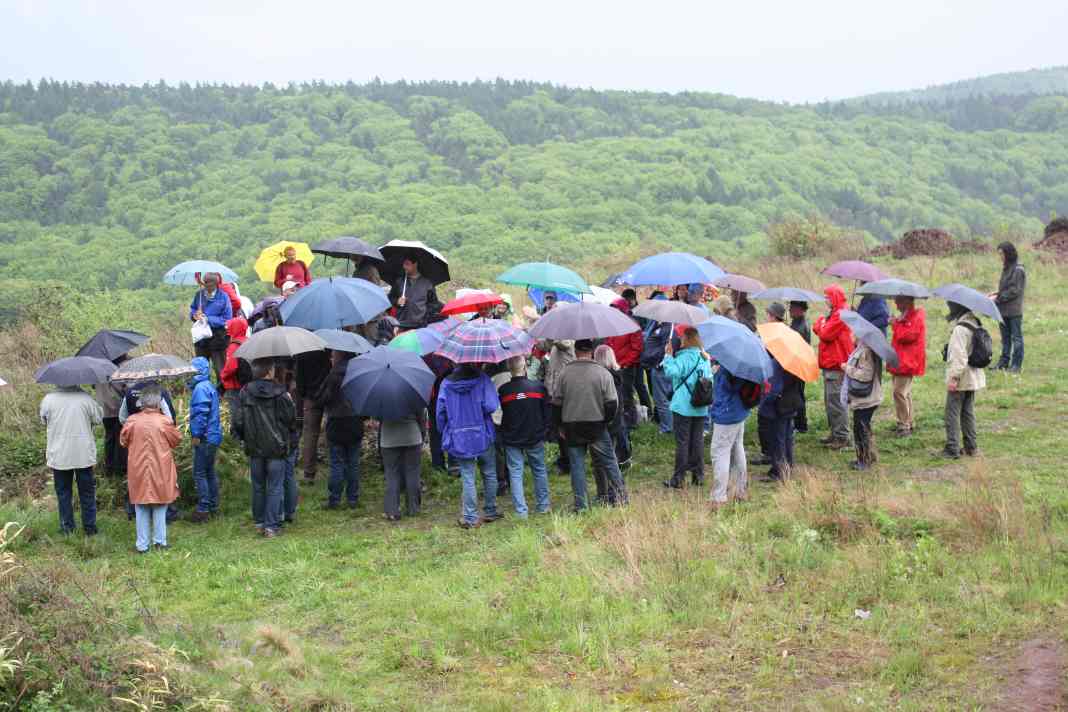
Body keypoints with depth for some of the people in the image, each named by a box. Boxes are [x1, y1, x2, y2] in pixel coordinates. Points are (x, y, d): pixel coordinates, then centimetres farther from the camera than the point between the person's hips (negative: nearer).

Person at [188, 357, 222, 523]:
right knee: (210, 472, 16)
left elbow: (201, 413, -22)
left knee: (199, 473, -7)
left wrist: (196, 435, -18)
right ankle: (213, 506, 22)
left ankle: (203, 509, -6)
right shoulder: (209, 387, 16)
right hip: (213, 436, 10)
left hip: (205, 438, -10)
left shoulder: (201, 388, -16)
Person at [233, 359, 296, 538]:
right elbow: (291, 420, -7)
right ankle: (272, 526, 1)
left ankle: (259, 521, 24)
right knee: (274, 488, 3)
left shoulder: (245, 393, -5)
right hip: (276, 448, -3)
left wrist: (245, 437, 15)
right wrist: (290, 402, 9)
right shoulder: (280, 393, -13)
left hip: (254, 449, 3)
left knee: (258, 486, 16)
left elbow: (238, 423, -3)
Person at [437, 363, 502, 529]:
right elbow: (491, 406, -17)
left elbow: (441, 411, 1)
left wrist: (445, 434, 13)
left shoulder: (446, 383, 0)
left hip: (459, 439, 1)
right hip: (483, 436, -1)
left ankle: (470, 518, 5)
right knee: (489, 475, 16)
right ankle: (490, 512, 24)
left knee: (468, 479, 5)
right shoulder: (481, 379, -7)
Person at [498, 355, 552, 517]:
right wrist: (545, 432, 11)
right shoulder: (538, 387, -6)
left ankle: (521, 511, 0)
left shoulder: (503, 391, -9)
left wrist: (501, 434, 13)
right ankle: (543, 506, 22)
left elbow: (497, 415, 0)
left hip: (511, 439, -1)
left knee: (515, 473, 3)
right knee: (539, 470, 16)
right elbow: (548, 413, 0)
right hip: (535, 437, 1)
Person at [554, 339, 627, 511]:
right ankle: (619, 495, 13)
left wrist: (560, 426, 12)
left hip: (572, 428, 1)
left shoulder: (565, 373, -2)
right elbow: (612, 403, -5)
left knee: (577, 465, 7)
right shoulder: (603, 373, -6)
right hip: (596, 426, -1)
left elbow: (556, 403, 1)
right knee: (609, 461, 11)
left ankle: (581, 505, 7)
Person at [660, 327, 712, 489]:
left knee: (682, 442, -2)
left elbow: (671, 372, -27)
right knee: (698, 441, 12)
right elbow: (710, 378, 16)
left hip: (683, 407, -6)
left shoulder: (684, 357, -14)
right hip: (701, 408, 6)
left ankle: (678, 479, 1)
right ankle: (698, 475, 16)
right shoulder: (705, 358, 9)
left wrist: (668, 355, -17)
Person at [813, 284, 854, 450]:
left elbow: (825, 334, -18)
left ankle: (842, 437, -6)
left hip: (836, 365, -10)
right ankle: (835, 433, 22)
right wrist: (820, 325, -2)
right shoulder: (834, 314, 18)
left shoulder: (840, 315, -14)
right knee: (830, 401, 15)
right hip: (830, 363, 10)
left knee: (835, 401, -9)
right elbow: (820, 330, 17)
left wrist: (820, 323, -2)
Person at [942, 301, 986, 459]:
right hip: (973, 378, 9)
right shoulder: (974, 323, 8)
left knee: (952, 413, -1)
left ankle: (952, 449, 0)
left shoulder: (960, 329, -21)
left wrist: (954, 377, -24)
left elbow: (959, 356, -26)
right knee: (968, 412, 16)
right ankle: (971, 447, 21)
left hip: (960, 380, -9)